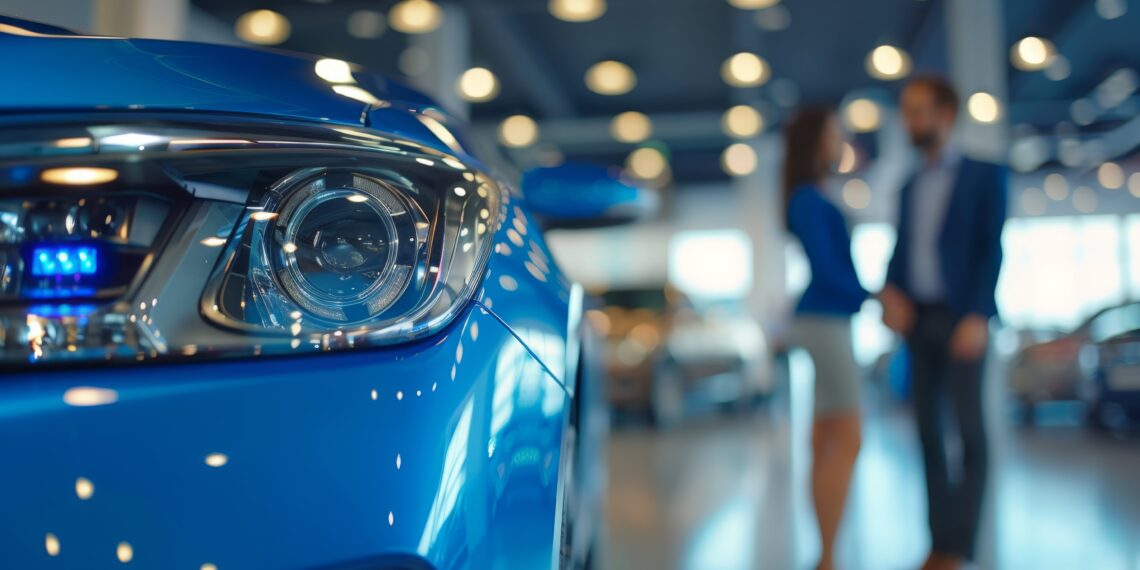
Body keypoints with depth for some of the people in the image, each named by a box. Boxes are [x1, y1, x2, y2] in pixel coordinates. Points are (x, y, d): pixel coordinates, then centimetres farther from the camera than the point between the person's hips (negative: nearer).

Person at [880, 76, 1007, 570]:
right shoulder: (910, 188, 19)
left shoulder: (984, 176, 3)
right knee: (928, 429, 5)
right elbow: (901, 252, 15)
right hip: (917, 320, 5)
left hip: (960, 319, -5)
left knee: (969, 430, -4)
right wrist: (890, 293, -5)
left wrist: (977, 316, -16)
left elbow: (991, 249, -5)